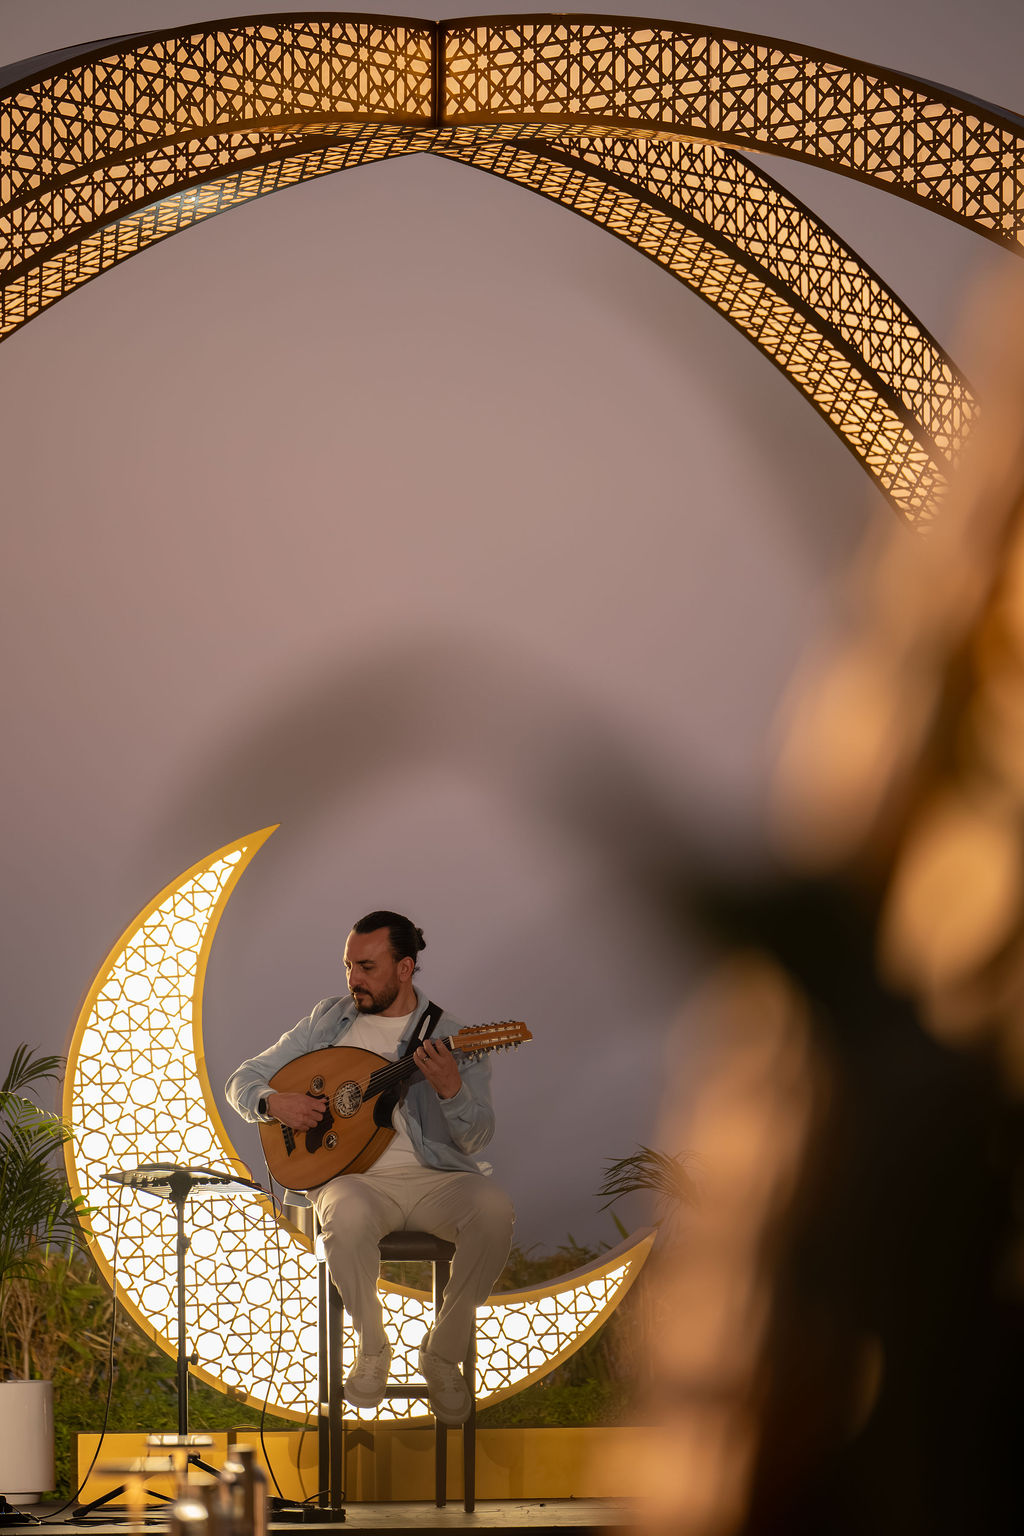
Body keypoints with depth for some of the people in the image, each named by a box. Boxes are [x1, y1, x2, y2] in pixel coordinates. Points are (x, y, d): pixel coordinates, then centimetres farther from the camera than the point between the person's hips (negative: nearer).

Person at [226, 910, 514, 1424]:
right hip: (355, 1176, 0)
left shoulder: (451, 1038, 3)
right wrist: (274, 1102, -9)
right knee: (347, 1215, -37)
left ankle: (443, 1352, -11)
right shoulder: (329, 1021, 11)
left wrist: (450, 1090, -27)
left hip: (434, 1178, 0)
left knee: (493, 1209, -33)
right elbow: (243, 1080, 14)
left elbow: (476, 1136, -7)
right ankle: (372, 1347, -10)